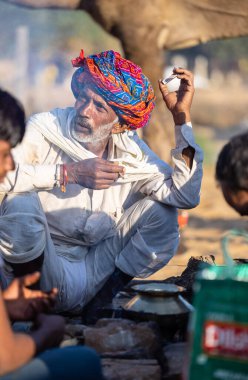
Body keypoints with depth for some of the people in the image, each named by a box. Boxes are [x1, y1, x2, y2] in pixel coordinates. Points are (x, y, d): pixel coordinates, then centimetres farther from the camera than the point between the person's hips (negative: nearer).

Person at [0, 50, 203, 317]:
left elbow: (185, 196, -10)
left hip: (95, 262, 5)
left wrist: (182, 117, -11)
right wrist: (69, 173, -28)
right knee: (22, 203, -31)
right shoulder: (42, 130, -12)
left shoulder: (132, 153, 2)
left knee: (159, 213, -6)